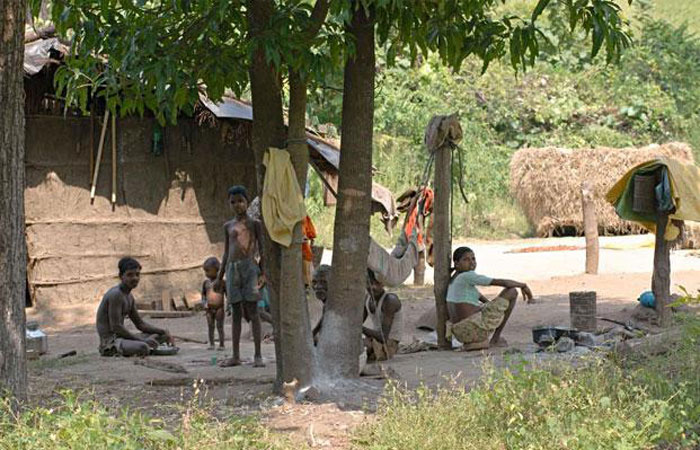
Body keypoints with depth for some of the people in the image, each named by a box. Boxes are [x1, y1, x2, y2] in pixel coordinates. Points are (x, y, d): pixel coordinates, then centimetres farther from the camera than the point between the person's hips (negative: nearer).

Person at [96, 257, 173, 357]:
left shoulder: (129, 296, 15)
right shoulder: (115, 294, -16)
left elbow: (140, 324, 21)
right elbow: (116, 327, -22)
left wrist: (163, 332, 6)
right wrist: (142, 340, -20)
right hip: (110, 342, -10)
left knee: (162, 335, 16)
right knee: (143, 348, -37)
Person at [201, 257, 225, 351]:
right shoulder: (206, 282, 7)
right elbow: (203, 294, 13)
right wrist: (204, 303, -3)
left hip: (219, 308, -4)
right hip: (209, 308, 4)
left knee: (220, 326, -3)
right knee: (210, 326, 5)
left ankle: (221, 344, 2)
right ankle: (211, 344, 10)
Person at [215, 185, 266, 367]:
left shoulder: (254, 223, 4)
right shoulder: (228, 226, 17)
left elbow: (261, 249, 3)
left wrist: (262, 272, -7)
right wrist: (219, 277, 18)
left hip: (250, 266, -4)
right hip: (233, 268, 4)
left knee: (252, 310, -7)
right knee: (236, 312, 5)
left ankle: (258, 355, -8)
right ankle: (236, 356, 7)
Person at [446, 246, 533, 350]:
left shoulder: (453, 279, 16)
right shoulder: (467, 276, -11)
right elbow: (504, 283, -9)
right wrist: (523, 285, 6)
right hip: (476, 329, -9)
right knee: (512, 291, 4)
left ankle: (469, 342, 19)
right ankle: (495, 339, 7)